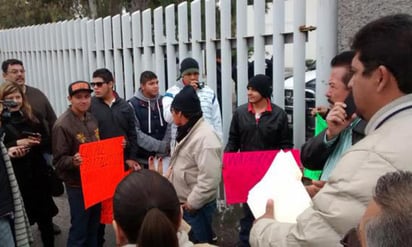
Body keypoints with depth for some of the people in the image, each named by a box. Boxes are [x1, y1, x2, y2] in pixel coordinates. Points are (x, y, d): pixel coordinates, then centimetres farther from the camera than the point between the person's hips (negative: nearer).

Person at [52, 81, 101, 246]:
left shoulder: (92, 119, 5)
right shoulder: (62, 125, -16)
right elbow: (59, 160, -16)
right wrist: (73, 161, -35)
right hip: (78, 185, -6)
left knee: (94, 226, 20)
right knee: (79, 229, 2)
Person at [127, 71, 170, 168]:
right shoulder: (133, 105, -6)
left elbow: (170, 127, 2)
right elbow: (136, 134, -13)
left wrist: (165, 149, -10)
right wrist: (161, 146, -17)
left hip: (164, 157, 3)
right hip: (143, 159, -3)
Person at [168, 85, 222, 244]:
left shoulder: (205, 137, -25)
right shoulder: (188, 132, 9)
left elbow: (209, 180, -30)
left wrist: (191, 204, -19)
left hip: (196, 208, -10)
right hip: (182, 204, 10)